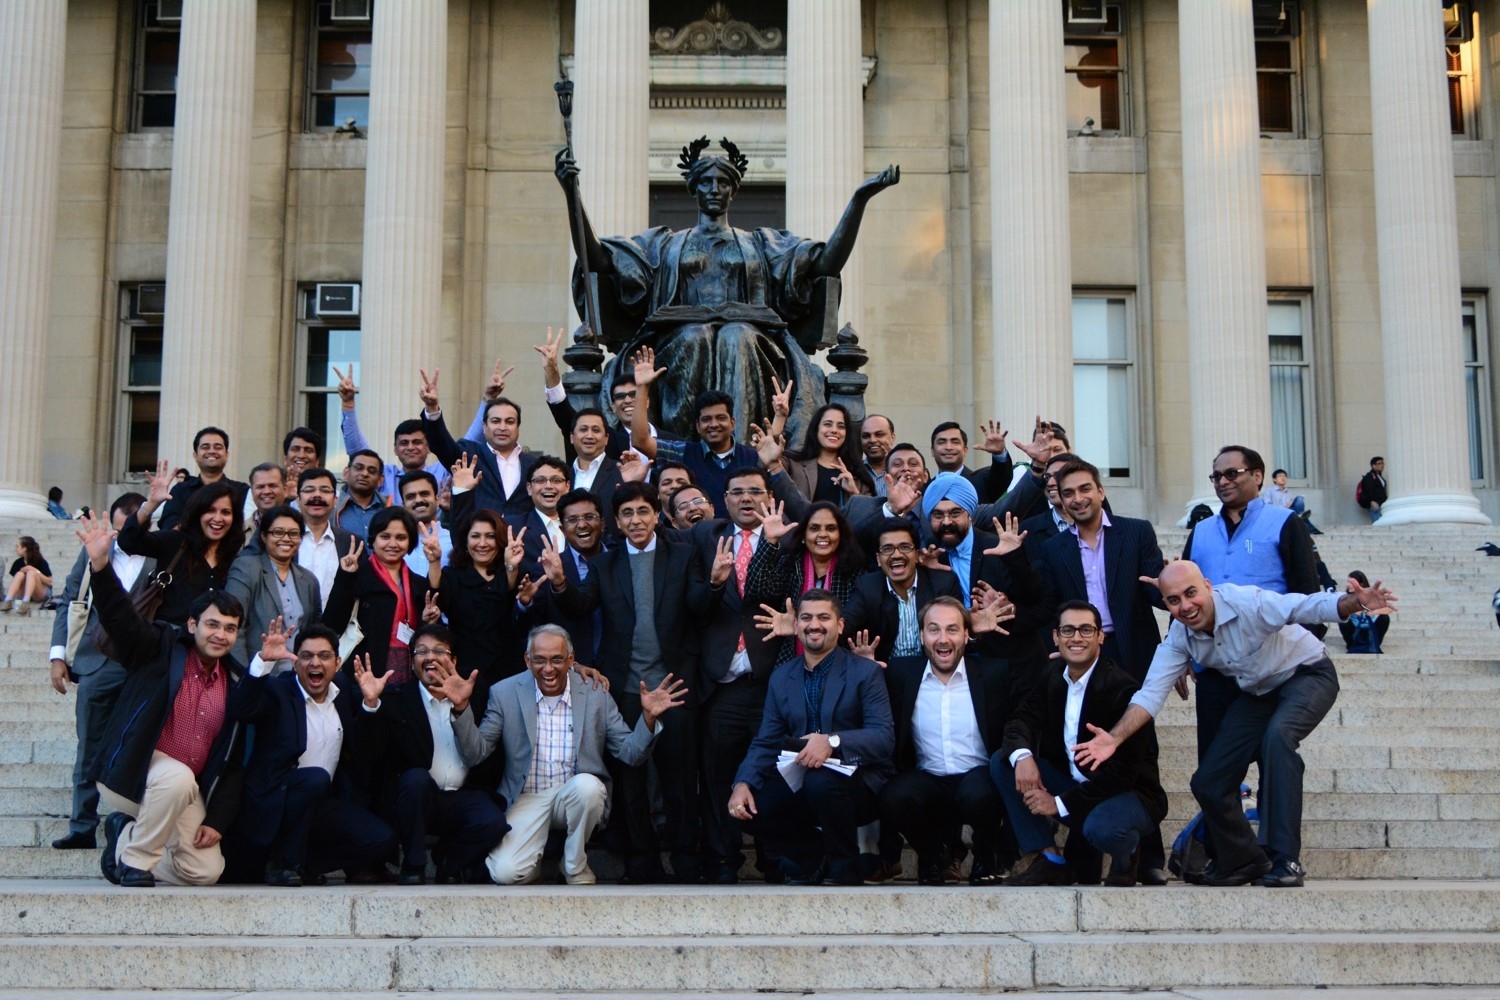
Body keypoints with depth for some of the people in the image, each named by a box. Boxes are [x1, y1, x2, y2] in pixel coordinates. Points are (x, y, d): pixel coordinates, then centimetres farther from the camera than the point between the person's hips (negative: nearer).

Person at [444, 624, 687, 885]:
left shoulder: (595, 695, 0)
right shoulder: (505, 693, -1)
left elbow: (630, 755, -1)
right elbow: (475, 754, -3)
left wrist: (648, 717, -19)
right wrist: (461, 708, -19)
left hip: (577, 797, 1)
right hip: (527, 800, -1)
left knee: (586, 785, -34)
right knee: (505, 873, -26)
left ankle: (575, 868, -7)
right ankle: (538, 859, 12)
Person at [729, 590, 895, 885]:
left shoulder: (865, 672, -5)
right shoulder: (781, 677, 11)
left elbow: (884, 737, -16)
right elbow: (766, 742, 5)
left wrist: (833, 741, -35)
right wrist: (743, 783, -15)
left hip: (859, 783, -4)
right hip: (799, 781, 5)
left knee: (820, 781, -35)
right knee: (747, 806, -20)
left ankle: (844, 871, -9)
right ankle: (811, 858, 8)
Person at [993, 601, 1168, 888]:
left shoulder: (1123, 689, -21)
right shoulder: (1054, 680, 3)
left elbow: (1122, 772, -24)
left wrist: (1060, 803, -24)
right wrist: (1022, 755, -24)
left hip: (1130, 793, -7)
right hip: (1074, 785, 7)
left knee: (1100, 827, -40)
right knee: (1002, 762, -7)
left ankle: (1128, 856, 0)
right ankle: (1046, 859, -5)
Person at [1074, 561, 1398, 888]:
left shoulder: (1247, 603, -31)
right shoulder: (1178, 637, -13)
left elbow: (1309, 606, -40)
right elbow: (1151, 693, -17)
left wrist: (1355, 602, -60)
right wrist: (1114, 738, -31)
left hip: (1307, 674, -6)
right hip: (1257, 693, 6)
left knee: (1277, 734, -37)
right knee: (1207, 783, -3)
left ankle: (1285, 859, -31)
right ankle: (1242, 861, 22)